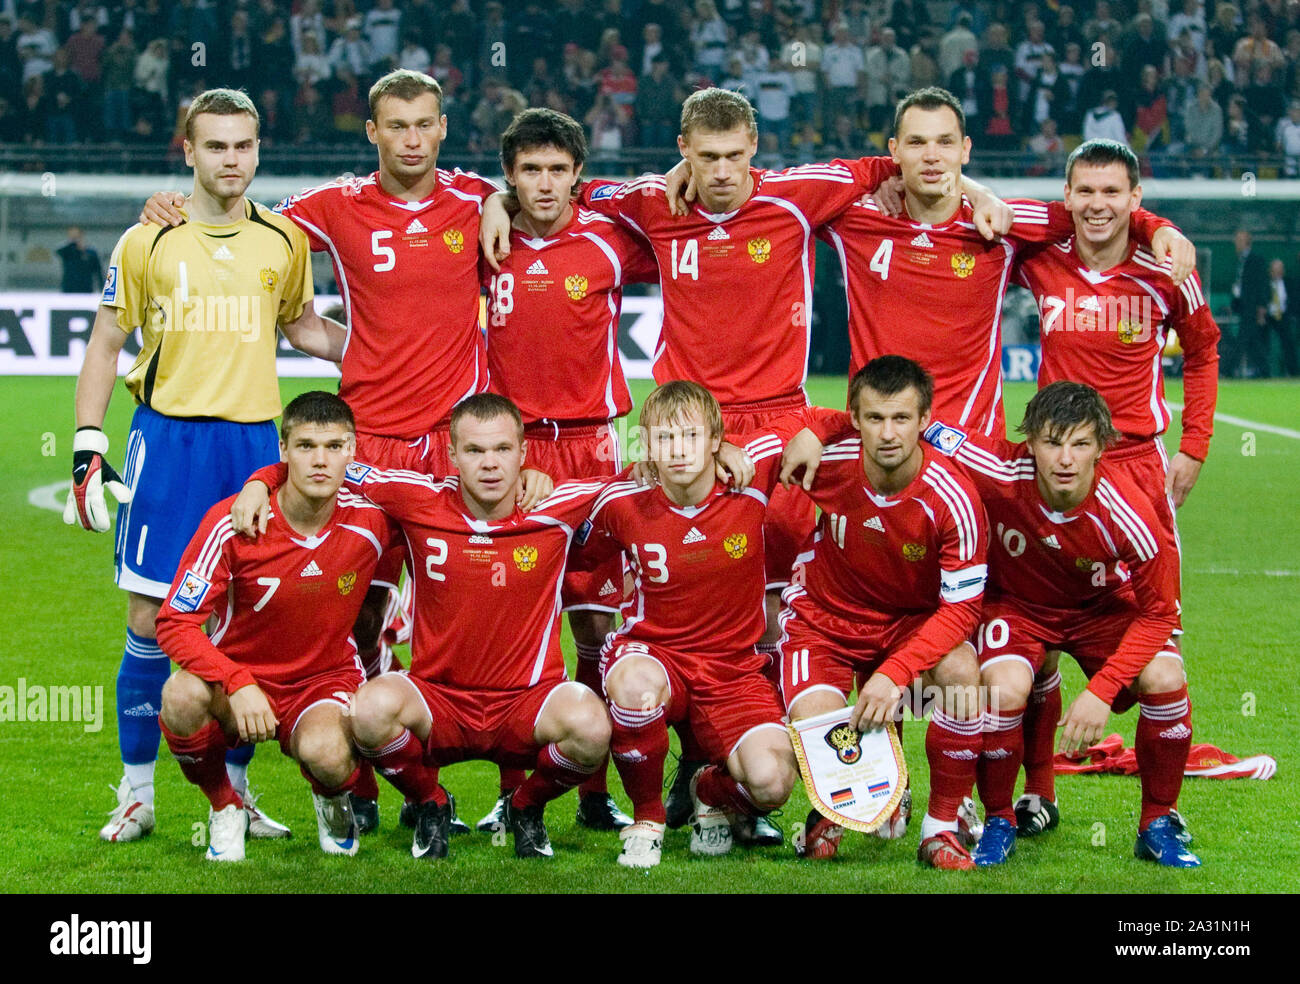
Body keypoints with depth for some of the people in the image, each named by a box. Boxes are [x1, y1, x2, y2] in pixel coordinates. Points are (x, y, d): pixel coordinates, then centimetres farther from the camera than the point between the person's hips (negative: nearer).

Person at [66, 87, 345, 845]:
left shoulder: (285, 242, 8)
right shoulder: (147, 243, 1)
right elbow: (106, 345, 6)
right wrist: (89, 448, 0)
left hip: (255, 442, 2)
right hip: (168, 438, -2)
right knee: (151, 622, -4)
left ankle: (235, 790, 15)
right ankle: (137, 793, 7)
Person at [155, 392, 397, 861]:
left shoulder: (371, 519, -14)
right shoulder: (232, 523, -19)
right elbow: (174, 624, -19)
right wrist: (238, 684, -32)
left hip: (324, 680, 0)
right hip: (239, 676, 0)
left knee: (326, 753, -37)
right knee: (183, 695, -37)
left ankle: (334, 803, 6)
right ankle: (225, 808, -4)